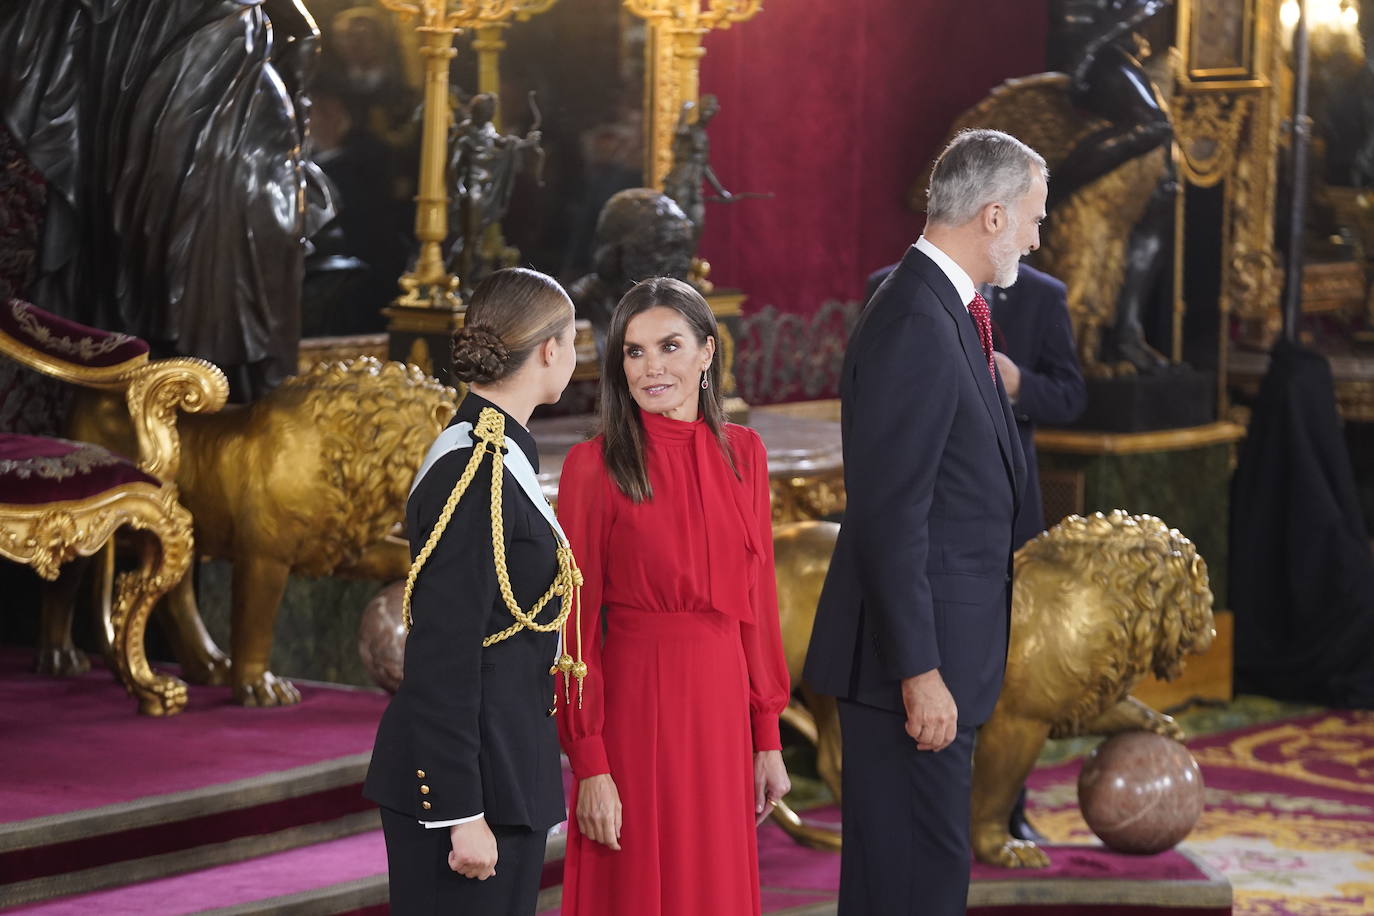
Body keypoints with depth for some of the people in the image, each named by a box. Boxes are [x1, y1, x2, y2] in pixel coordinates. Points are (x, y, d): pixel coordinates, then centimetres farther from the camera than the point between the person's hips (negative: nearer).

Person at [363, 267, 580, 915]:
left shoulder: (498, 456, 12)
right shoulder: (472, 473, -18)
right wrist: (462, 817, -21)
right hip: (469, 787, -10)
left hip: (506, 771, 10)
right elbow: (442, 662, -21)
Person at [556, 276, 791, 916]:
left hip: (722, 705, 4)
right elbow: (575, 627, -8)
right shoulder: (594, 467, -8)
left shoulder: (742, 453, 6)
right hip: (635, 707, -4)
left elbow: (757, 601, 10)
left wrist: (767, 737, 8)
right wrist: (589, 765, -12)